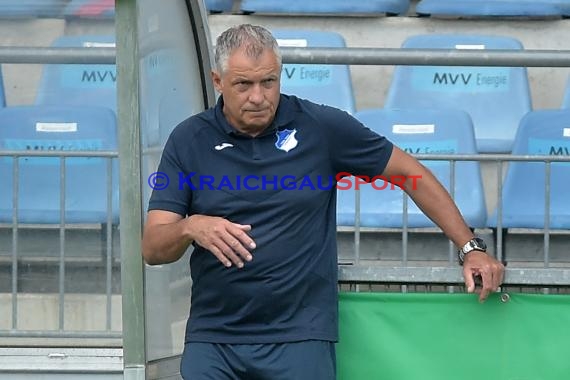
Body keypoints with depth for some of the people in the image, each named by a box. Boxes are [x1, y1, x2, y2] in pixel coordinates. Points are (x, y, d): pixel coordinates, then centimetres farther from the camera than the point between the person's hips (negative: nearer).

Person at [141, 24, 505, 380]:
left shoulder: (322, 127, -2)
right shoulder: (189, 141, 1)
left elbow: (409, 172, 8)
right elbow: (153, 248, -3)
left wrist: (470, 247, 4)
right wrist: (191, 227, -25)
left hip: (300, 337, -1)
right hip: (212, 337, 1)